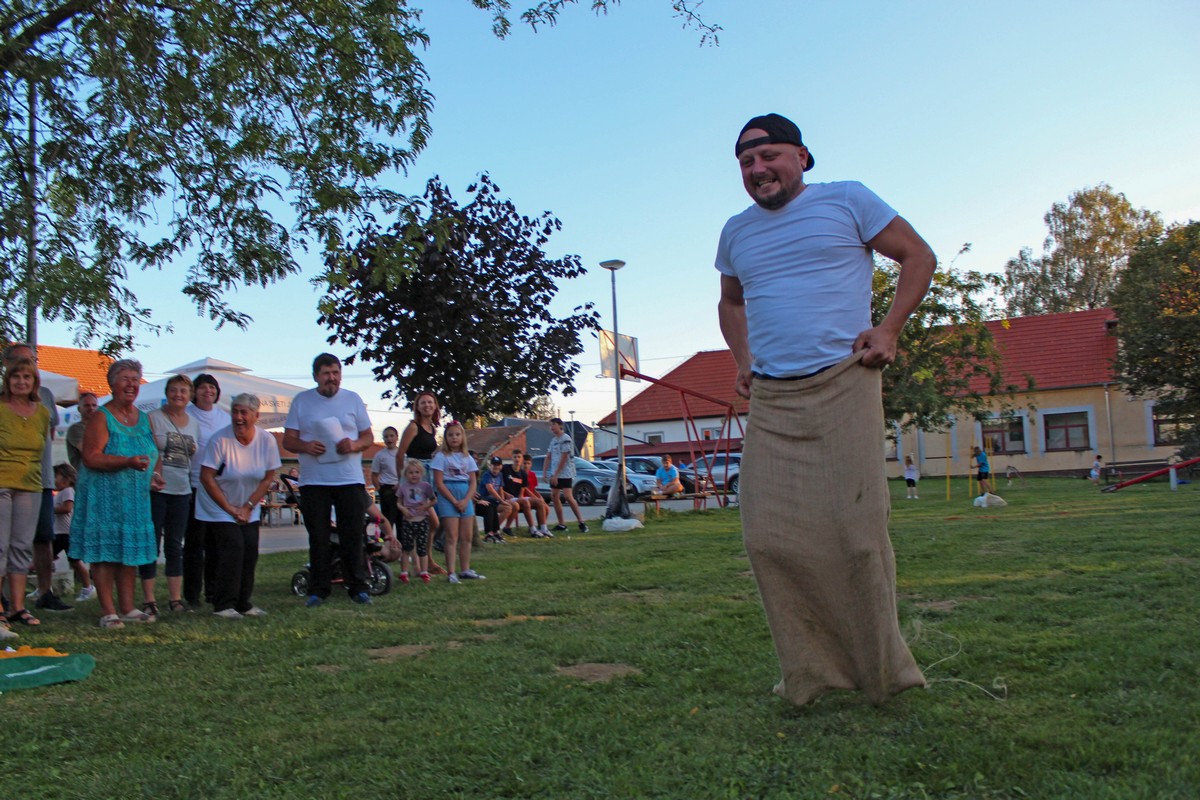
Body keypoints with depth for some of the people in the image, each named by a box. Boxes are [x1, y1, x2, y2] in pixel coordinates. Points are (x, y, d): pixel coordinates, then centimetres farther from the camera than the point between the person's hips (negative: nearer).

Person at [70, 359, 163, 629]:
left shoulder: (143, 418, 13)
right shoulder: (101, 417, -7)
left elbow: (152, 454, 23)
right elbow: (91, 457, -16)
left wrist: (151, 475, 4)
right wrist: (128, 462, -27)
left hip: (136, 496, 6)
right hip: (105, 495, -6)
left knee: (131, 550, 8)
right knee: (106, 551, -3)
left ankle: (127, 608, 15)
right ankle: (108, 611, 2)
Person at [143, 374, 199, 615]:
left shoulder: (193, 424, 14)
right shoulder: (153, 418, -2)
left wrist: (195, 452, 7)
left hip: (182, 491, 5)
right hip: (155, 489, -5)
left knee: (175, 546, 9)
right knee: (152, 544, -1)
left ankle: (175, 598, 15)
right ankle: (148, 599, 5)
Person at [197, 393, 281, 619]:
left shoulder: (267, 440, -10)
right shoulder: (219, 439, -21)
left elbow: (268, 478, -2)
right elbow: (206, 478, -18)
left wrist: (248, 506, -9)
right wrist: (230, 509, -15)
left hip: (250, 509, 4)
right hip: (219, 506, -4)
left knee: (250, 550, -2)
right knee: (233, 548, -15)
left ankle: (243, 603, 11)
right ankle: (223, 605, -6)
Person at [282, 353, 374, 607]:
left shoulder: (353, 399, 9)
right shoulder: (301, 401, 7)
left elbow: (368, 437, 10)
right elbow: (288, 440, 5)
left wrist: (354, 445, -13)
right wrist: (306, 446, -17)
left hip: (350, 480, 0)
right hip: (313, 481, 0)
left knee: (353, 537, 0)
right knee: (318, 538, 3)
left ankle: (358, 587, 9)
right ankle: (318, 590, 12)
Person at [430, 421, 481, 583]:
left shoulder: (467, 457, 10)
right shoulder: (441, 457, -3)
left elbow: (473, 482, 8)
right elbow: (439, 483, -9)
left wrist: (465, 500, -8)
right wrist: (454, 501, -13)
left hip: (465, 498, 5)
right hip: (447, 498, -5)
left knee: (467, 537, 6)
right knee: (452, 537, -6)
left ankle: (465, 570, 16)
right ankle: (451, 572, -4)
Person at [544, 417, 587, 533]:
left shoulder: (566, 439, -10)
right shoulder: (553, 440, 16)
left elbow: (564, 458, -14)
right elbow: (548, 457, 17)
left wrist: (556, 474, -15)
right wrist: (544, 471, 5)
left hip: (565, 473, -9)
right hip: (554, 474, 9)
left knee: (568, 496, -16)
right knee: (554, 497, 4)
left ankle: (581, 522, -11)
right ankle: (561, 524, 10)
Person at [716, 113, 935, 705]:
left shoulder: (846, 201, 6)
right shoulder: (736, 233, 18)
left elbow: (918, 256, 9)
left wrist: (889, 330, -3)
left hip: (843, 384, -4)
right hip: (770, 398, 4)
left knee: (856, 529, -6)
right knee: (769, 537, -3)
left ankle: (881, 672, 10)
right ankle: (810, 673, 9)